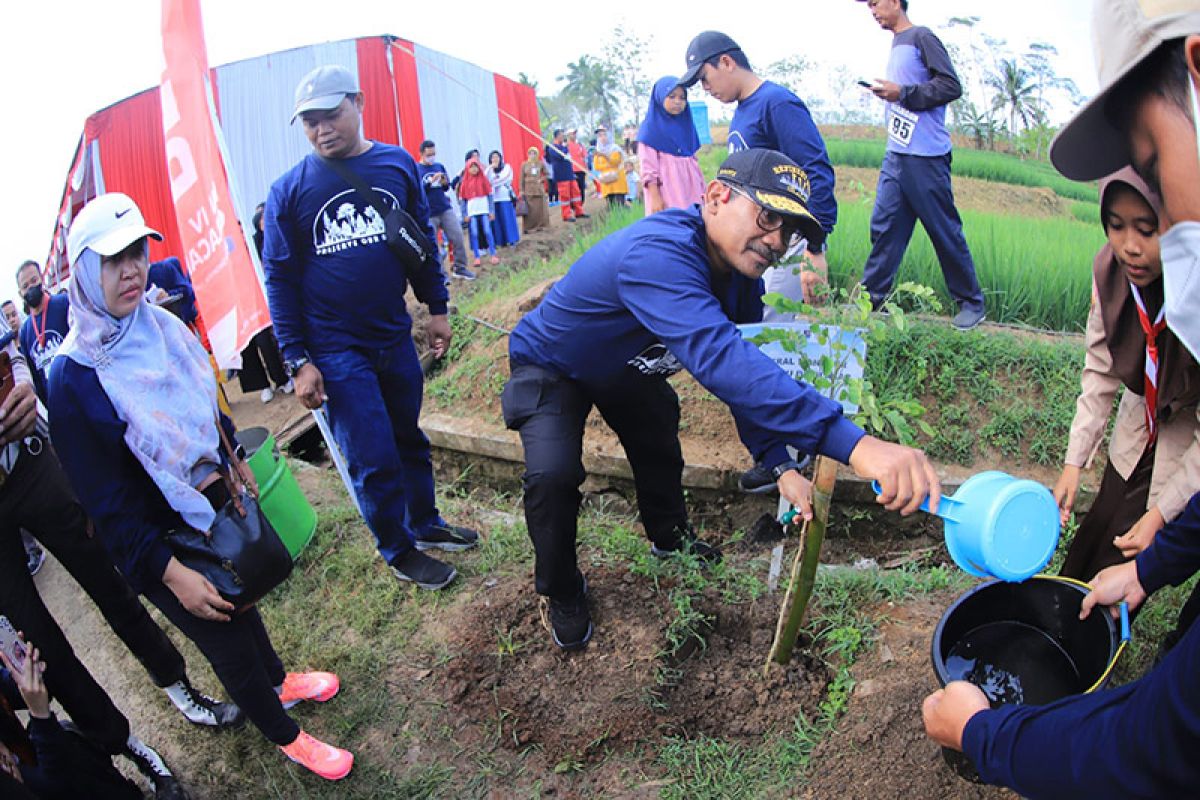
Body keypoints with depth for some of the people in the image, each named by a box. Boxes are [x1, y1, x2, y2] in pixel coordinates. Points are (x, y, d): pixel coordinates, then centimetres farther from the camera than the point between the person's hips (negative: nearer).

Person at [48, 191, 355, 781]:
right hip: (160, 540, -5)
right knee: (227, 641, 13)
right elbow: (104, 501, -22)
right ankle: (285, 736, 37)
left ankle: (278, 681, 55)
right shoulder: (72, 377, -25)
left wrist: (234, 464, 17)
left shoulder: (161, 325, -7)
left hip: (218, 501, 6)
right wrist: (170, 572, -24)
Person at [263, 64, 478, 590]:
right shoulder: (289, 190, -7)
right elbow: (281, 279, -4)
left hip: (395, 338, 3)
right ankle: (399, 553, 22)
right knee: (374, 461, 1)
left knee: (409, 439, 18)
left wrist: (436, 308, 11)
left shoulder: (397, 165, 0)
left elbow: (423, 241, 10)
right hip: (336, 352, -3)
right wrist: (298, 361, -8)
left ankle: (425, 524, 38)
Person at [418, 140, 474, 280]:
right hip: (428, 214, -4)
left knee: (458, 237, -2)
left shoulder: (440, 166, 10)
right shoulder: (415, 169, -3)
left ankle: (460, 267, 11)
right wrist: (431, 181, -24)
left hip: (446, 209, 4)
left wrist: (445, 183, -7)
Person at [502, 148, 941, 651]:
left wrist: (781, 462, -21)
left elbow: (746, 371, -8)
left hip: (625, 369, 8)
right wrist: (853, 444, -68)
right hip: (550, 369, -7)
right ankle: (562, 591, 3)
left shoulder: (738, 270, -15)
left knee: (661, 451, 18)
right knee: (553, 474, -25)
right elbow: (719, 359, -60)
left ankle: (669, 538, 50)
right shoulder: (658, 254, -45)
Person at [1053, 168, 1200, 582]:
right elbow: (1100, 370, -7)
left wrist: (1162, 513, -19)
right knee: (1088, 546, 13)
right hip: (1139, 429, 4)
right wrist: (1074, 461, -9)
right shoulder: (1111, 269, -20)